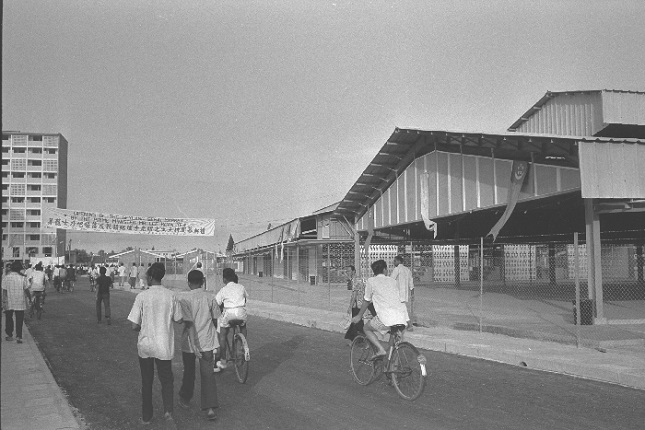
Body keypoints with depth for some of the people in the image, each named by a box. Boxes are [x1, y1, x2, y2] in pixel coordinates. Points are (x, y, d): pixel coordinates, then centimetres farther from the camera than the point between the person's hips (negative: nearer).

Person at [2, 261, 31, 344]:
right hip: (20, 303, -1)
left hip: (9, 303, 1)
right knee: (19, 320, 4)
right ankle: (19, 337, -2)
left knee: (9, 319, 16)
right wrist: (30, 297, 13)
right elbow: (26, 290, -2)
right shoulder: (22, 278, -7)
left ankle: (9, 335, 22)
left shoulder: (6, 278, -4)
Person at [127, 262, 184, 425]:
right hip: (164, 346, 1)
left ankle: (146, 417, 23)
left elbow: (134, 326, -11)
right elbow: (179, 320, 3)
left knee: (146, 382, 15)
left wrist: (143, 328, 11)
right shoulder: (171, 296, -6)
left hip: (145, 345, 0)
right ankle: (168, 410, -6)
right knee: (166, 379, 15)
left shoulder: (142, 296, -11)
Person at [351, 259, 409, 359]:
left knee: (367, 328, 17)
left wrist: (359, 316, 29)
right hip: (402, 315, 5)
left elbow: (366, 301, 15)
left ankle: (380, 350, 0)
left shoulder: (371, 281, 8)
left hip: (386, 316, -5)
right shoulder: (392, 281, 22)